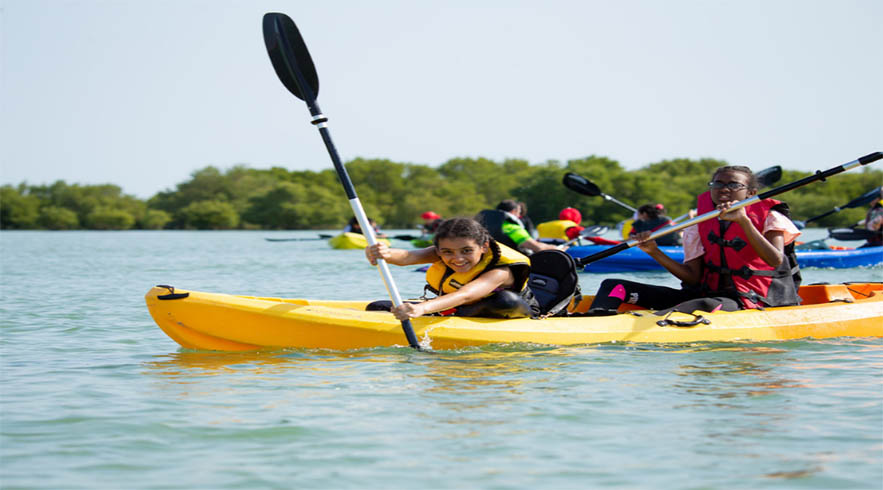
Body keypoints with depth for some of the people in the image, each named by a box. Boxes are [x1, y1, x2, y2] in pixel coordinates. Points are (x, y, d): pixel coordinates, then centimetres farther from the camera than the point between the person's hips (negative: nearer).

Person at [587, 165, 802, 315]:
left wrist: (743, 221, -31)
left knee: (708, 305, -44)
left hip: (747, 299, -6)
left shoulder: (770, 218, -2)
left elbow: (775, 260, -22)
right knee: (615, 286, -6)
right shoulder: (700, 225, 11)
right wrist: (655, 252, -8)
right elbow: (693, 277, 6)